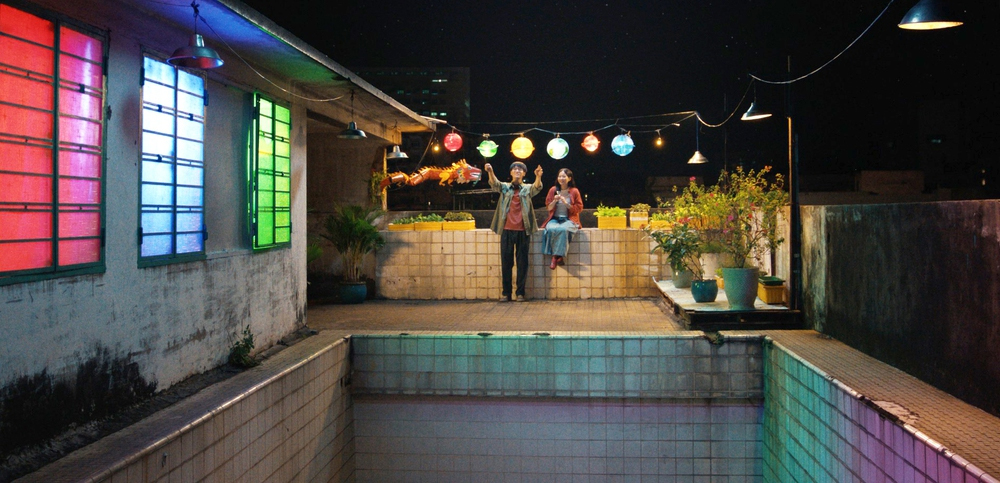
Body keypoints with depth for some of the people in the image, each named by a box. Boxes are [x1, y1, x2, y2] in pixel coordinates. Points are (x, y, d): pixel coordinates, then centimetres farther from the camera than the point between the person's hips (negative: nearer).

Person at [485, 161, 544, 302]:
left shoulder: (528, 189, 9)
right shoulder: (504, 187, 10)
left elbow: (537, 187, -12)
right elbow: (494, 184, -9)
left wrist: (538, 176, -36)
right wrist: (490, 172, -32)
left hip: (522, 230, 0)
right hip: (507, 230, 0)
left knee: (522, 262, 2)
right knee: (506, 261, 3)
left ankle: (520, 292, 10)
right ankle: (506, 292, 11)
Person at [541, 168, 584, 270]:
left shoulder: (574, 191, 5)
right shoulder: (553, 190, 10)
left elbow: (579, 209, 2)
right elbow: (548, 208, 11)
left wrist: (566, 203, -10)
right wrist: (555, 201, -9)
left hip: (569, 220, -2)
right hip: (554, 219, 2)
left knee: (562, 229, -38)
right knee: (551, 229, -35)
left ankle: (555, 257, -30)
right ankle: (558, 257, -25)